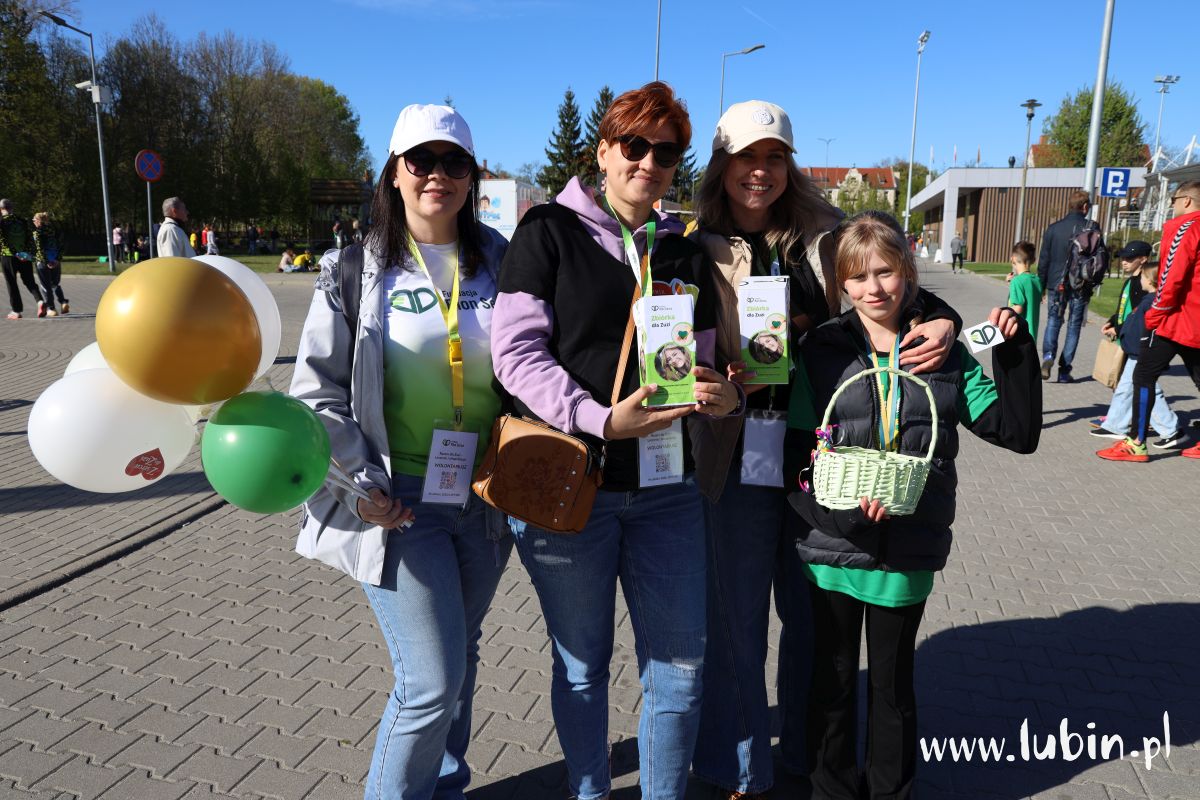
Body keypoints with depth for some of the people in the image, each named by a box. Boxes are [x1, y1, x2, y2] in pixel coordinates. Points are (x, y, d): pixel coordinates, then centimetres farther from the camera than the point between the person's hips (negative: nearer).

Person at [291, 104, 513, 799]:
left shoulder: (499, 261, 4)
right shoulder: (358, 270, -5)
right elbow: (317, 389, -4)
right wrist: (361, 485, -12)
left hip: (483, 499, 4)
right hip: (398, 502, -4)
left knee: (459, 658, 19)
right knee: (433, 680, -5)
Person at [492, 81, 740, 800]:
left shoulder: (687, 254, 12)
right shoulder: (550, 231, -3)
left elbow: (702, 363, 16)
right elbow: (517, 351, -11)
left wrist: (724, 396, -8)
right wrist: (601, 419, -22)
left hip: (666, 489, 4)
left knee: (682, 663, 10)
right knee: (583, 663, 13)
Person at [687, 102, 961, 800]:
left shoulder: (823, 236, 6)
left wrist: (943, 320, -7)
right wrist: (731, 380, -23)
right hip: (740, 455, -2)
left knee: (812, 614, 15)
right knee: (739, 623, 8)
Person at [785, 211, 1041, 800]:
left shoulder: (944, 352, 1)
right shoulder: (822, 350, -3)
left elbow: (1017, 431, 1)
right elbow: (795, 448, -5)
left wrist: (1015, 351, -9)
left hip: (908, 552, 1)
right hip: (832, 546, 0)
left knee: (893, 685, 17)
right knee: (832, 680, 15)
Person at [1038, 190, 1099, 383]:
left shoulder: (1053, 228, 0)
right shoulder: (1091, 228, -5)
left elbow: (1044, 260, 2)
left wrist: (1041, 286, 9)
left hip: (1056, 284, 1)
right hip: (1081, 286, -1)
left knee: (1053, 321, 12)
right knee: (1074, 326, 7)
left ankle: (1048, 355, -14)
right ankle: (1064, 370, 7)